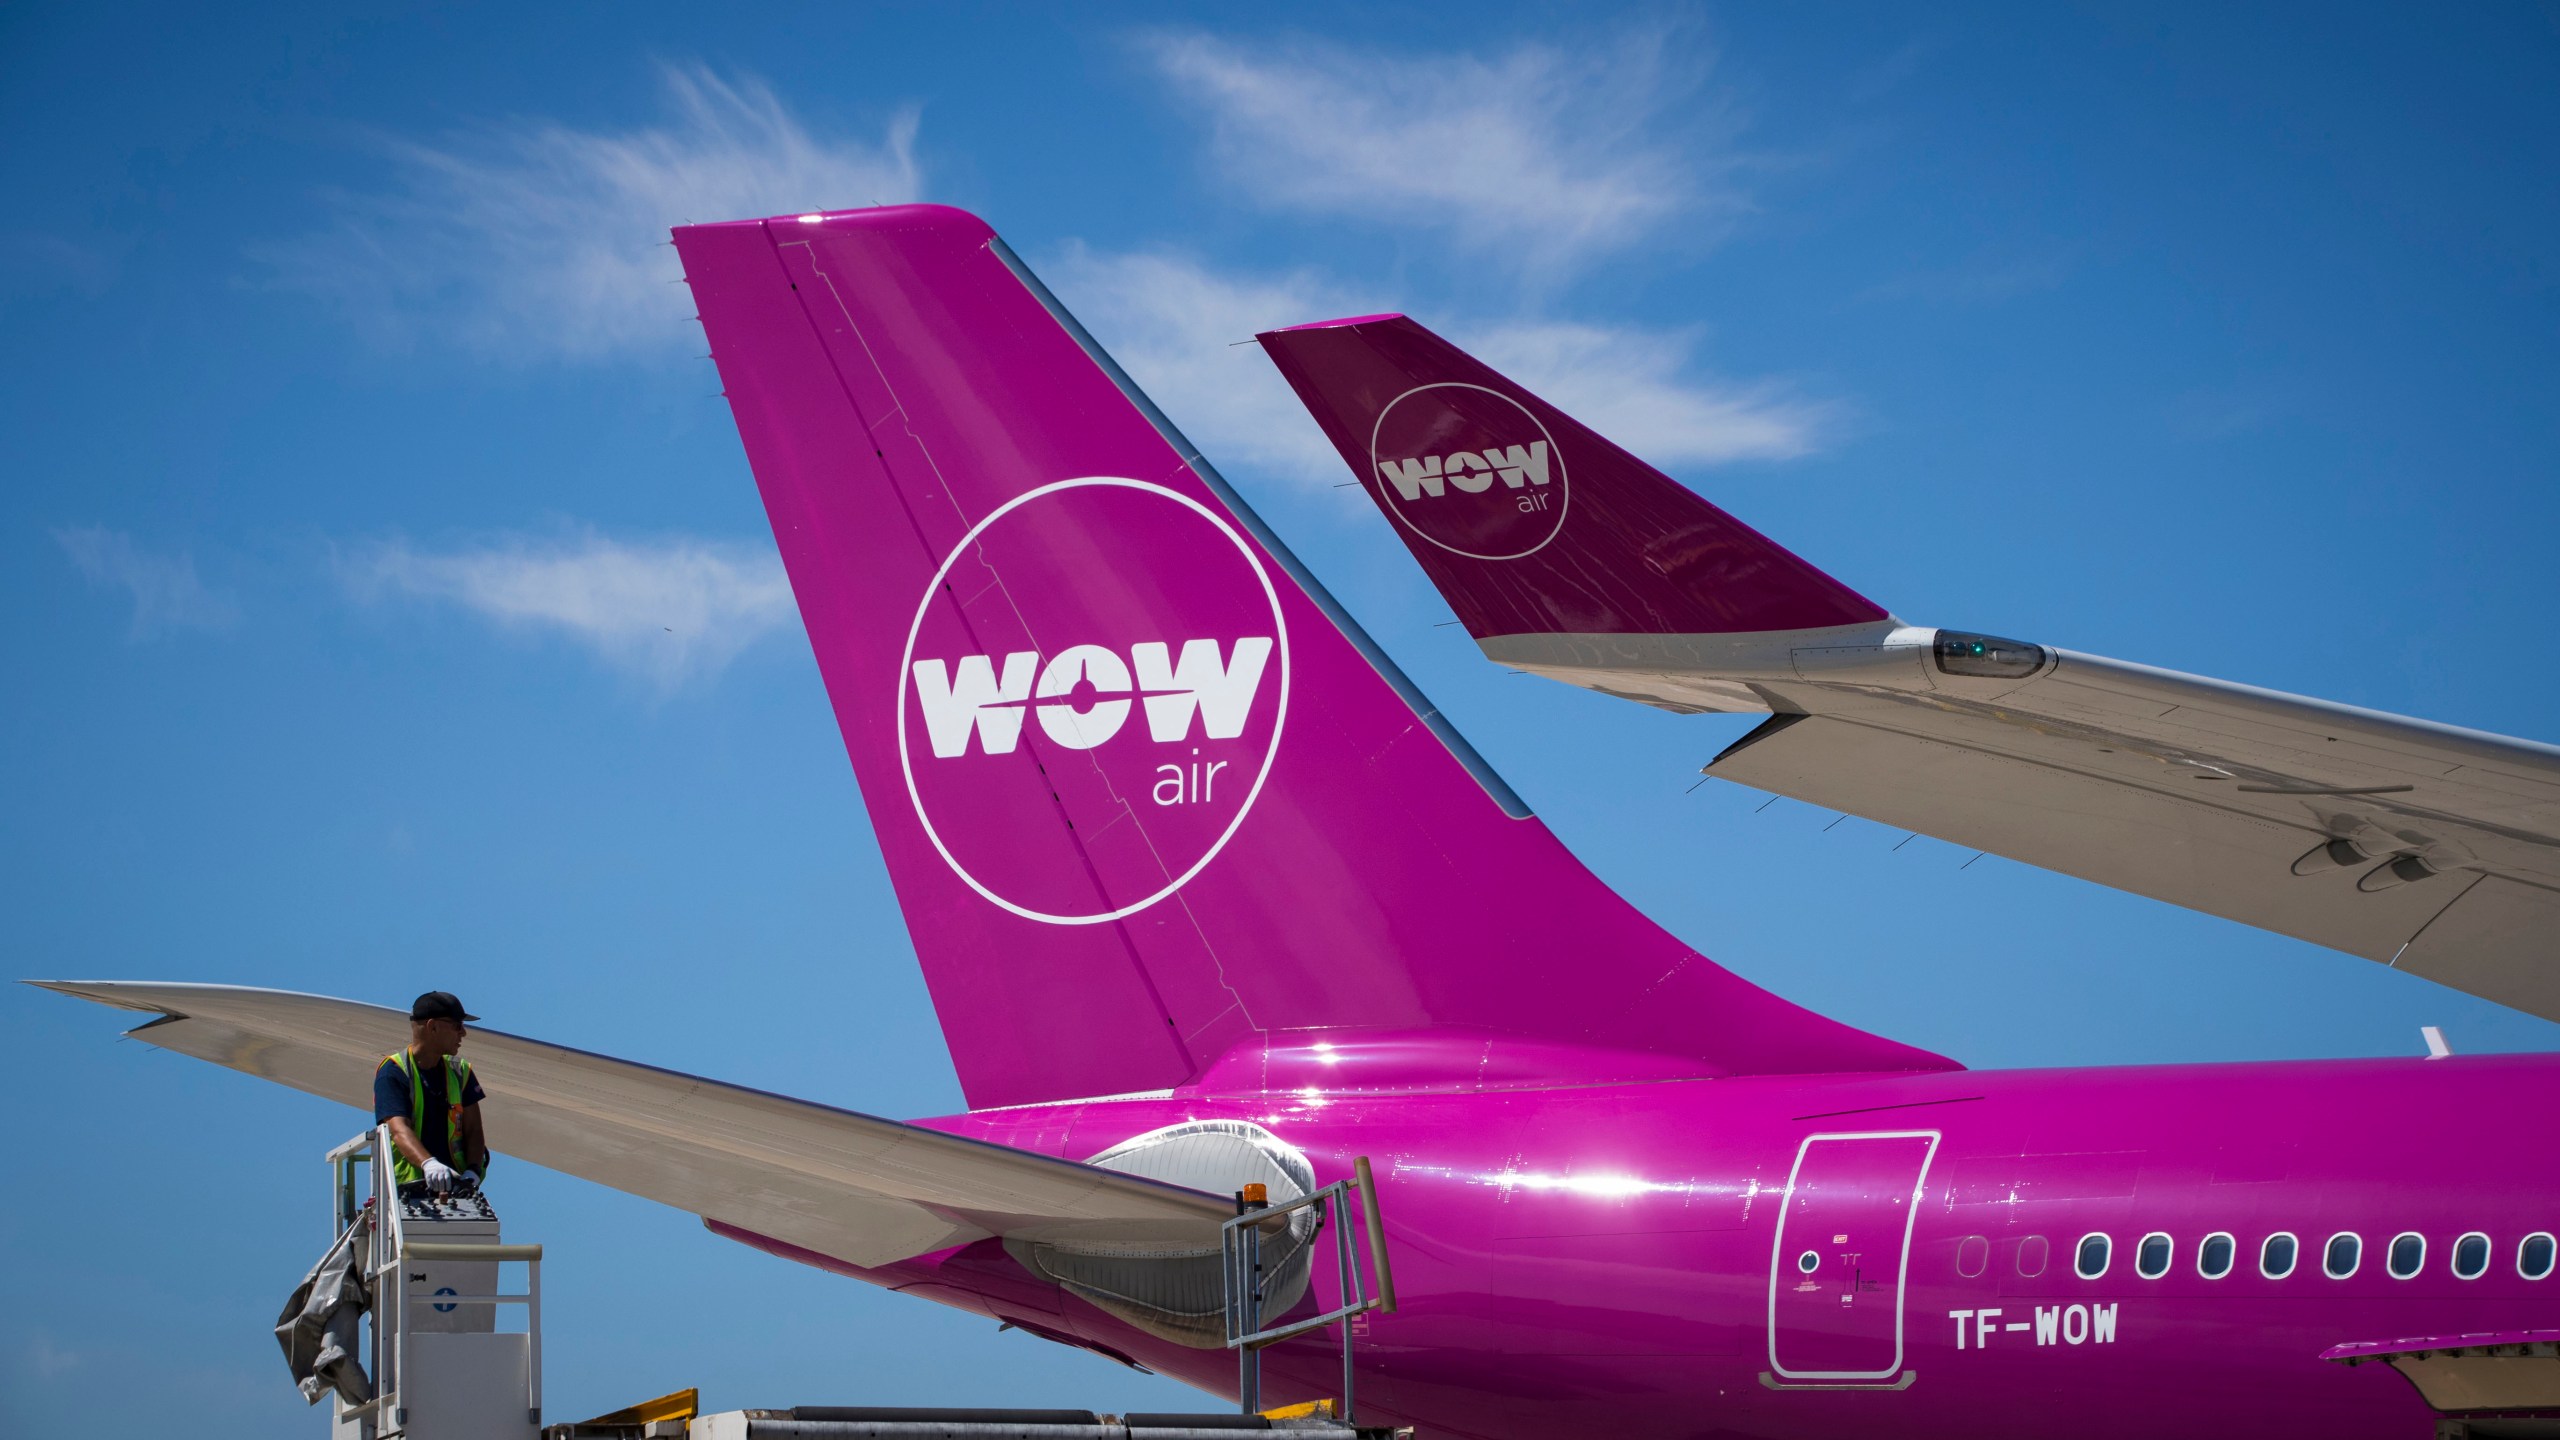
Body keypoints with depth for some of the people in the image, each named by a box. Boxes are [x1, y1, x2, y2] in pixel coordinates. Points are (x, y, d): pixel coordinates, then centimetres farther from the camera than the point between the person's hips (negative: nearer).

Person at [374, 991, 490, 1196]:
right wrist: (428, 1164, -36)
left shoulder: (460, 1072, 14)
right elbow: (400, 1131, -18)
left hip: (455, 1186, 4)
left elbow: (473, 1131, 9)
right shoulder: (392, 1073, -4)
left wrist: (473, 1171, -11)